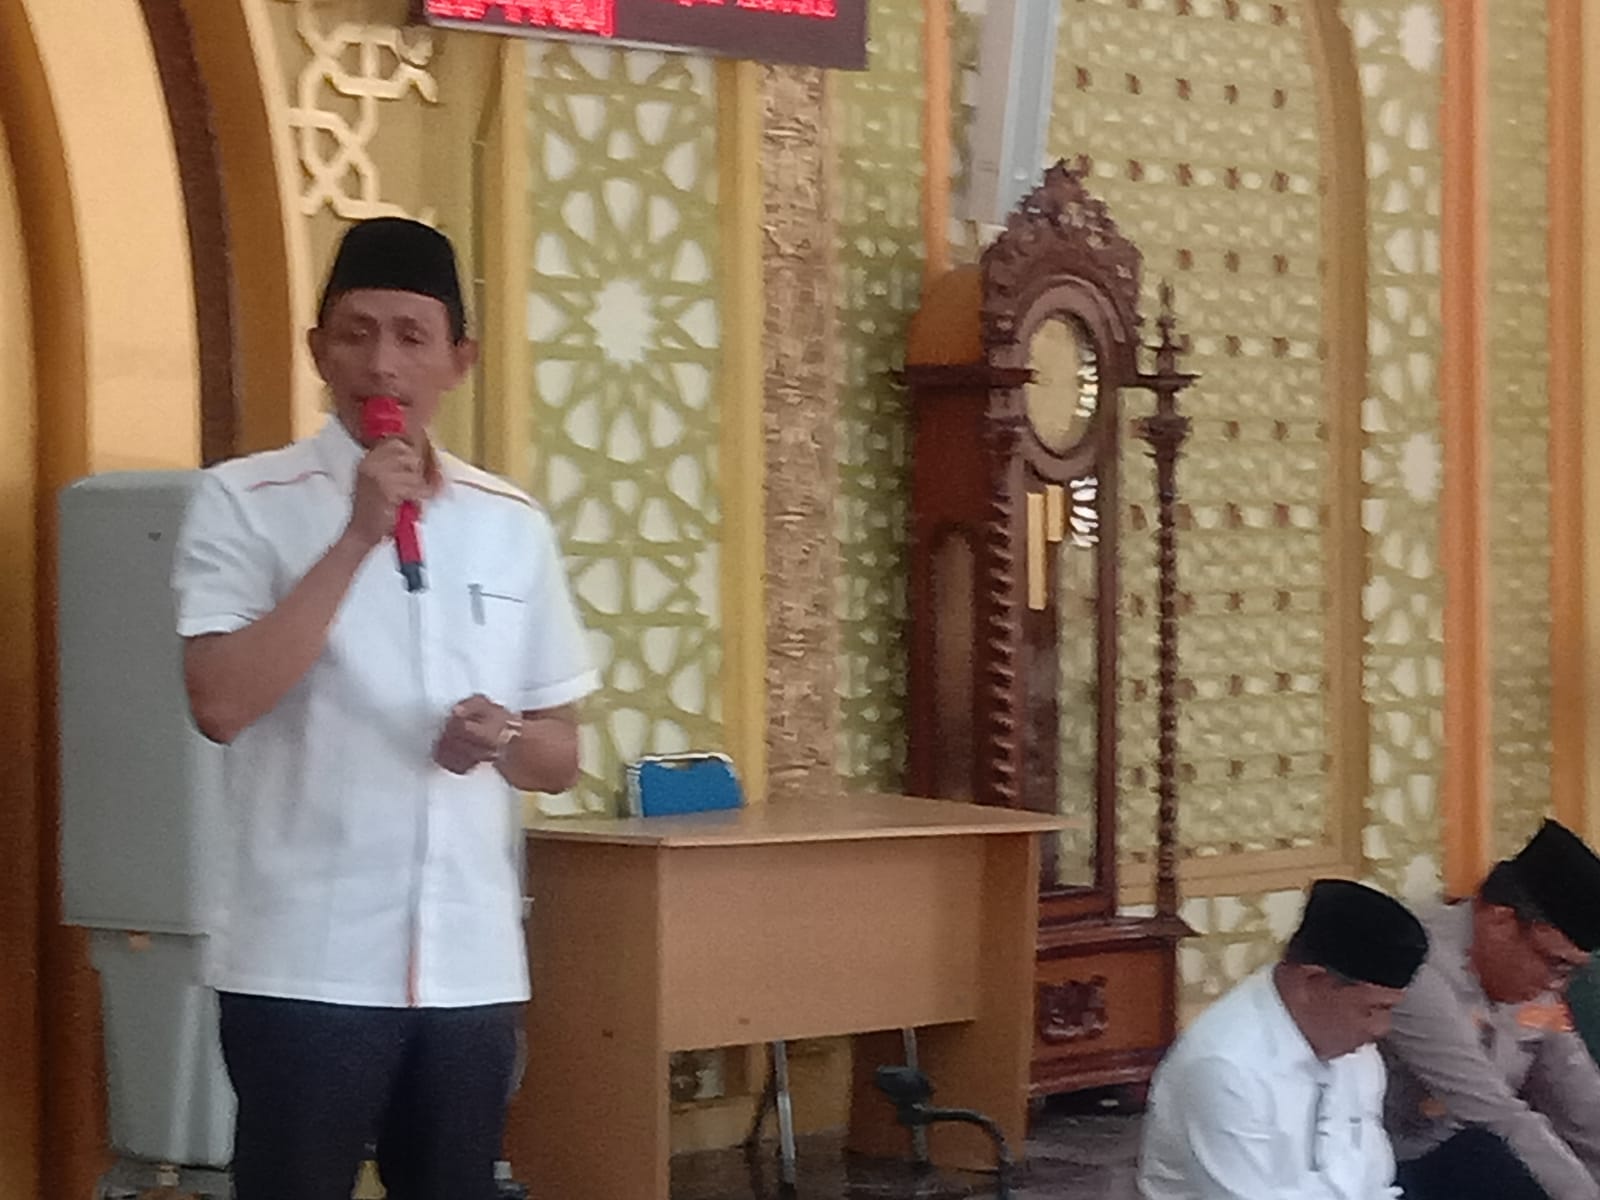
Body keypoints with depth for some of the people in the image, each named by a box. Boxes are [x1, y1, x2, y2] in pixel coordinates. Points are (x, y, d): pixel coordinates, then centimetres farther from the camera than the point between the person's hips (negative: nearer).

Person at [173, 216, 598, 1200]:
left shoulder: (513, 525, 8)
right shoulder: (246, 504, -4)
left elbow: (562, 755, 14)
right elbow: (221, 703, -18)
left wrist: (504, 740, -10)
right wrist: (359, 535, -18)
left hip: (472, 965, 4)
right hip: (306, 964, -4)